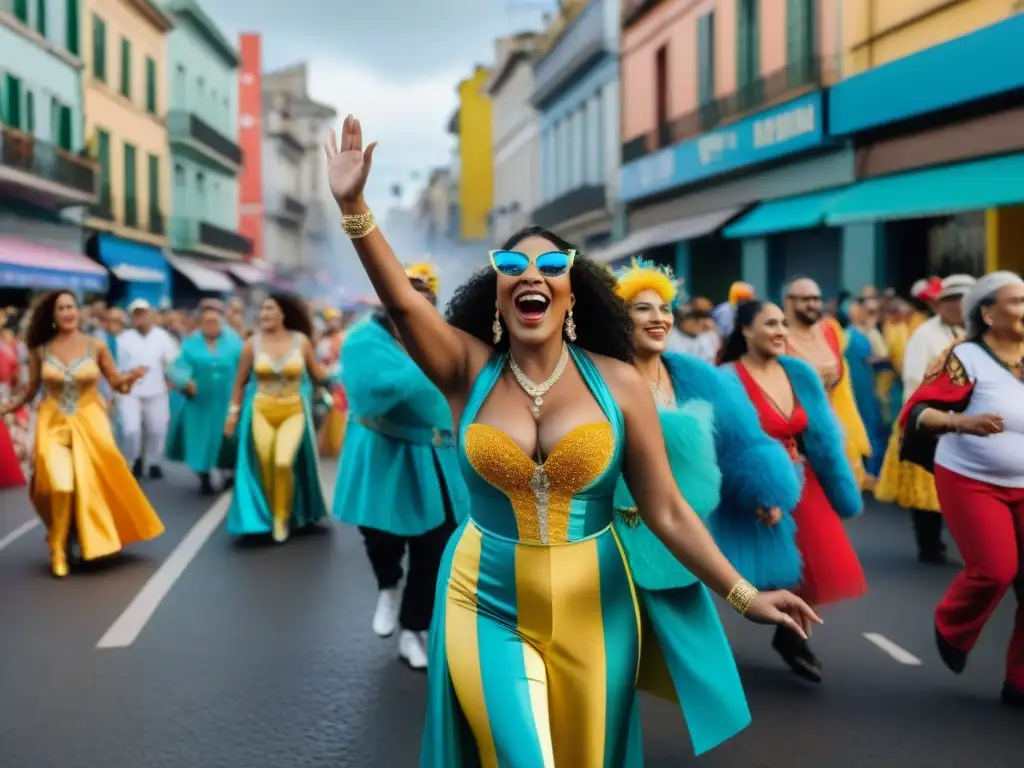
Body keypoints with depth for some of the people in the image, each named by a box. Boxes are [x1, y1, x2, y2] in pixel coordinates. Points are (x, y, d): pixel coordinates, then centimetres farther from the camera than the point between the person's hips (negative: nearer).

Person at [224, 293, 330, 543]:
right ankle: (268, 516, 24)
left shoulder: (301, 340, -3)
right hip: (261, 411, 1)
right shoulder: (253, 343, -2)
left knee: (284, 463, -17)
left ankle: (282, 518, 5)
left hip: (294, 411, -1)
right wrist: (233, 412, 6)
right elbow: (240, 382, 7)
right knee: (265, 468, 1)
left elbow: (317, 375, 7)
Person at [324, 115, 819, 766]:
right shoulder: (470, 370, -6)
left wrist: (742, 593, -11)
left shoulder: (618, 383, -8)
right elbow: (402, 300, -22)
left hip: (592, 609, 1)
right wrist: (353, 205, -33)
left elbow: (666, 510, -6)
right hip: (487, 605, -1)